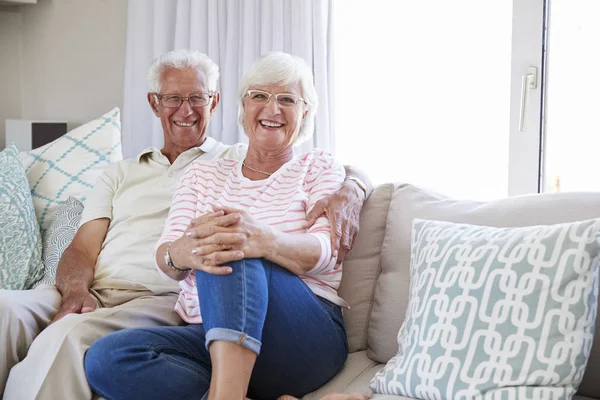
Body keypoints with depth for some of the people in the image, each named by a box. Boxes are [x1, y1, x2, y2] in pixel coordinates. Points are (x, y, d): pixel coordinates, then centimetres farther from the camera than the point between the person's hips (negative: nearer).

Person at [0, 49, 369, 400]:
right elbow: (83, 249, 16)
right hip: (93, 294, 4)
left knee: (67, 336, -34)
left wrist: (348, 195, -17)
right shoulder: (121, 174, 28)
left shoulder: (242, 161, 16)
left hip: (164, 301, -3)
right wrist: (76, 291, -9)